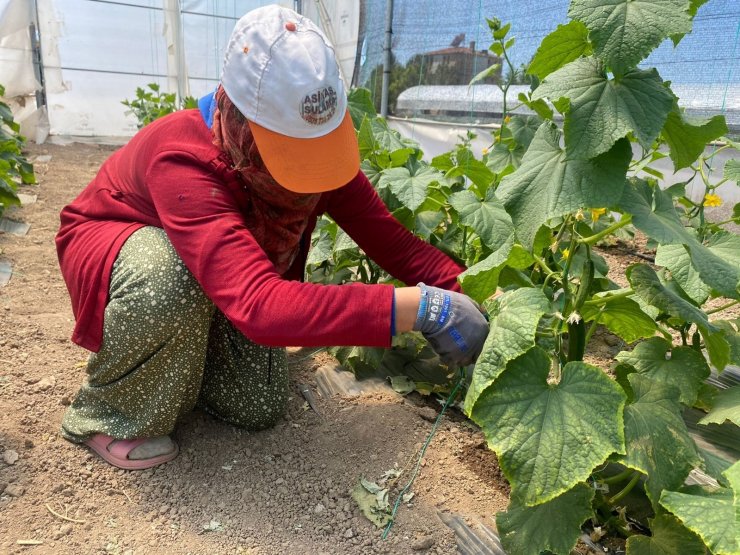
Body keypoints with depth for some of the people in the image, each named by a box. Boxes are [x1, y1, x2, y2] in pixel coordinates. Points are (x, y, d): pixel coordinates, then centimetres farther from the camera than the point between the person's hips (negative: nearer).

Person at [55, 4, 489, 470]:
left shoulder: (310, 138, -23)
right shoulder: (183, 161, -42)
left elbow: (385, 234, -22)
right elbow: (261, 306, -55)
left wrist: (465, 291, -35)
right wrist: (423, 308, -59)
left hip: (221, 281, 5)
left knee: (260, 406, -5)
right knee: (175, 278, -41)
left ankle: (176, 361, 26)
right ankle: (109, 416, -10)